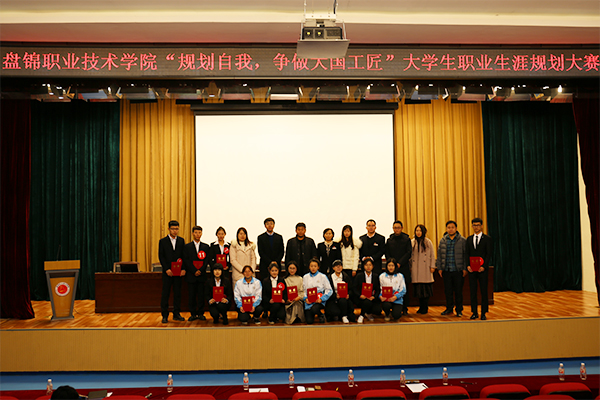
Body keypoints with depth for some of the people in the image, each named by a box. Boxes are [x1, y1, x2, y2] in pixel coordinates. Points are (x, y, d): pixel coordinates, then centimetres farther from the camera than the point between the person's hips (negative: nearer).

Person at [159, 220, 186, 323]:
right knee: (165, 293, 0)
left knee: (178, 293, 6)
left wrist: (184, 269, -5)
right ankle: (165, 316, 6)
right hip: (167, 272, -2)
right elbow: (161, 257, -2)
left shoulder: (181, 241, 9)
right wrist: (166, 269, -12)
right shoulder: (162, 241, 3)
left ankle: (176, 314, 14)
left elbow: (184, 256, 6)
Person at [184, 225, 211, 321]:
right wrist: (194, 271, -11)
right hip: (191, 275, 0)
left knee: (201, 295, 1)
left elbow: (207, 260, 4)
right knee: (192, 295, 2)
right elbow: (186, 261, -1)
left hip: (202, 275, 1)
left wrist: (200, 270, -10)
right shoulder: (187, 247, 7)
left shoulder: (206, 247, 10)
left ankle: (201, 314, 9)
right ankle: (193, 314, 9)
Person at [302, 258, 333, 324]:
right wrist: (305, 298, -8)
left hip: (319, 301, -2)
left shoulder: (322, 277, 3)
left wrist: (321, 299, -12)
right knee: (309, 321, -14)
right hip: (308, 301, 2)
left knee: (314, 309, -35)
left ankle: (321, 315, 0)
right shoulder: (305, 277, 11)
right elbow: (303, 290, 11)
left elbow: (329, 290, 0)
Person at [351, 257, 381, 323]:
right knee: (367, 302, -36)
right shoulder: (359, 276, 3)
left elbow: (378, 289, 6)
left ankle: (368, 313, 13)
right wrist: (360, 295, -19)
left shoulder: (376, 276, 8)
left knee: (378, 310, -24)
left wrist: (374, 297, -14)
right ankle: (361, 315, -5)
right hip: (361, 298, -2)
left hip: (372, 298, 2)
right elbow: (354, 288, -1)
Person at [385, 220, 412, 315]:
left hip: (404, 267, -1)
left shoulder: (406, 239, 5)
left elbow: (408, 253, -3)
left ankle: (404, 309, 8)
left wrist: (399, 263, -11)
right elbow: (387, 253, 9)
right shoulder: (389, 240, 12)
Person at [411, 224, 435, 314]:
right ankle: (421, 308, 12)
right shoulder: (412, 242, 6)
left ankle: (425, 308, 7)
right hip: (416, 269, 2)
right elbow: (410, 255, 8)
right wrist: (410, 267, 4)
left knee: (426, 289, -1)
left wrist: (432, 266, -1)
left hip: (426, 269, -2)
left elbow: (432, 255, 5)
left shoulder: (428, 242, 3)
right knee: (418, 289, 2)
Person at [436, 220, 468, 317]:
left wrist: (465, 268, -6)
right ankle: (449, 308, 22)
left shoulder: (462, 240, 1)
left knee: (458, 291, 4)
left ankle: (459, 310, 16)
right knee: (448, 291, 8)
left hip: (458, 270, -3)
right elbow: (439, 255, 12)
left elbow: (465, 255, -1)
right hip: (446, 270, 3)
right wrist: (439, 268, 6)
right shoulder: (442, 240, 10)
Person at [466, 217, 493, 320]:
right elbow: (467, 254, 9)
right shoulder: (469, 239, 12)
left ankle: (483, 313, 9)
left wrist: (484, 266, -15)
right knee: (473, 291, 4)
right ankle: (474, 312, 11)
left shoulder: (487, 239, 1)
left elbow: (489, 254, -5)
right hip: (472, 269, 3)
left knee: (484, 291, 2)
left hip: (482, 269, -3)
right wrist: (468, 265, -5)